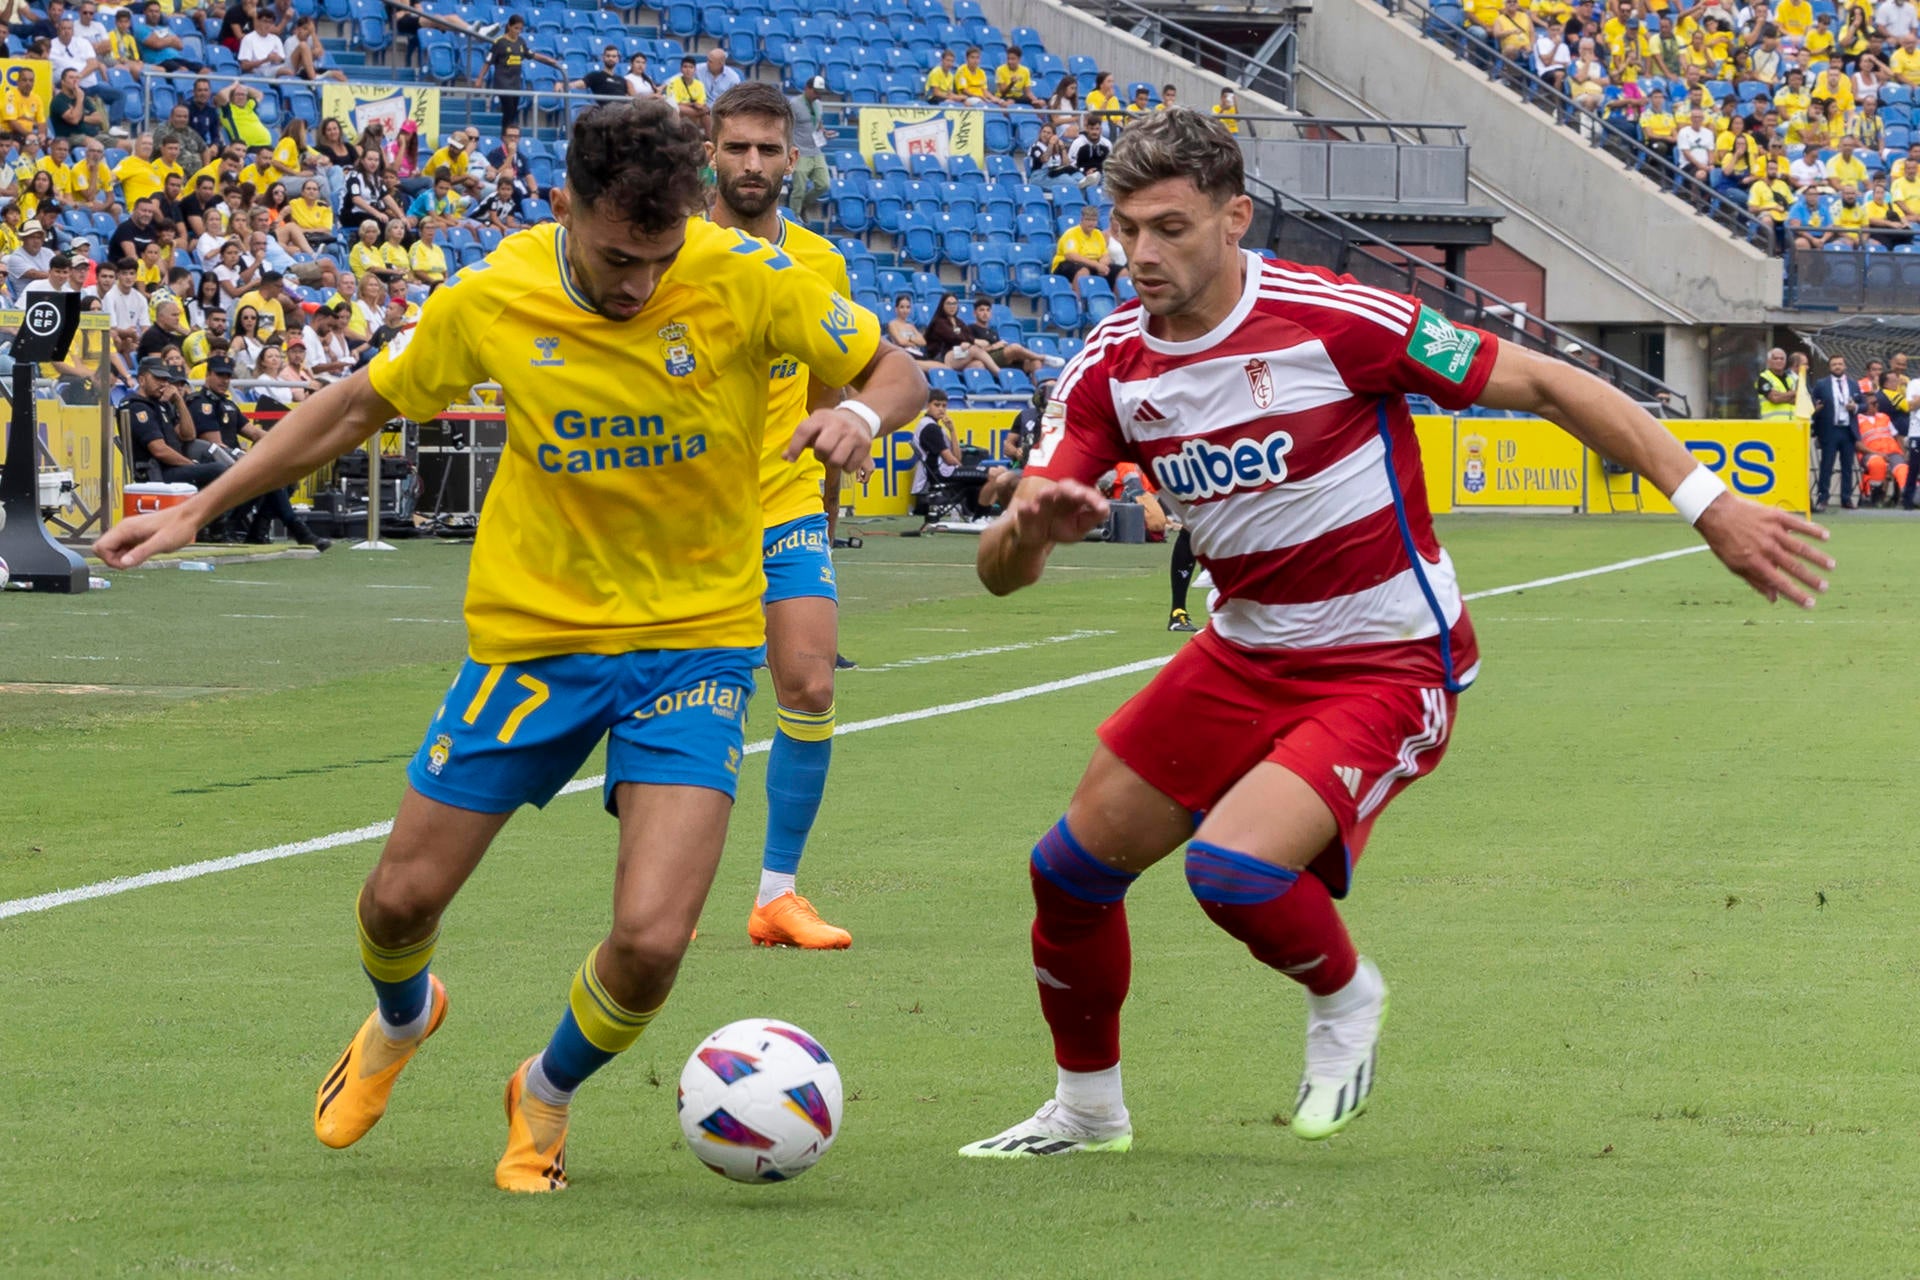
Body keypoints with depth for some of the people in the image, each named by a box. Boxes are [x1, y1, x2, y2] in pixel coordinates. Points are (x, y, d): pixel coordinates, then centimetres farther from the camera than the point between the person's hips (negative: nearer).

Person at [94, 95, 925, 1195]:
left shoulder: (747, 280, -17)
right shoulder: (494, 300, -11)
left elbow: (899, 372, -4)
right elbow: (363, 403, 7)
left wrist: (861, 413, -29)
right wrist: (199, 510, 7)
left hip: (697, 640, -2)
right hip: (534, 634, 2)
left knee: (651, 941, -16)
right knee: (404, 898, 6)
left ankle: (549, 1095, 18)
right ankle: (402, 1021, 46)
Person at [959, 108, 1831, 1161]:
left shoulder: (1333, 321, -22)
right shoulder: (1111, 366, -6)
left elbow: (1543, 384, -15)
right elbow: (1001, 570, -9)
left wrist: (1708, 503, -18)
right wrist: (1028, 528, -35)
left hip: (1388, 668, -6)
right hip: (1244, 658, 6)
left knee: (1232, 867, -27)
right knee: (1072, 867, 7)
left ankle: (1343, 997, 7)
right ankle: (1086, 1107, 32)